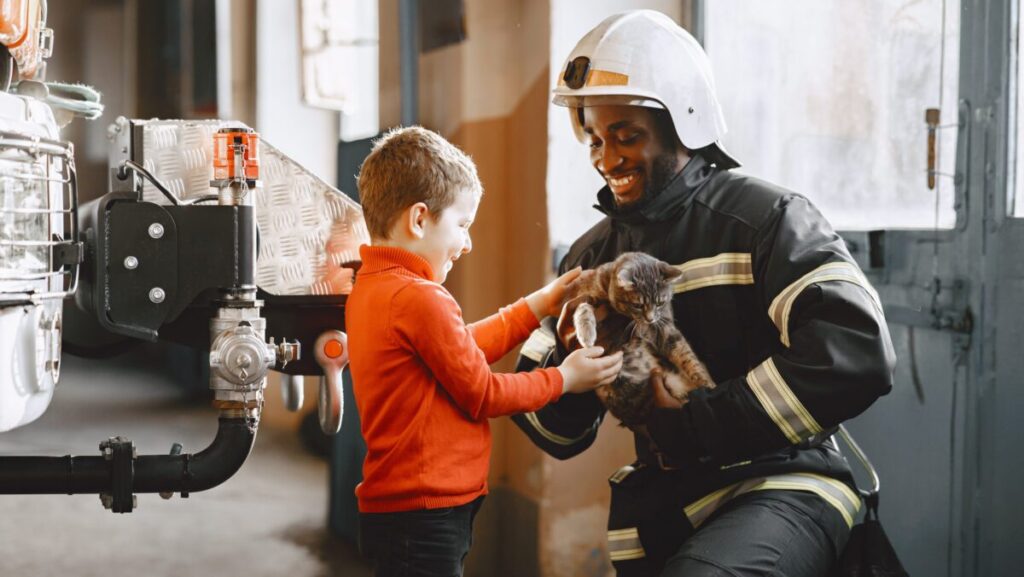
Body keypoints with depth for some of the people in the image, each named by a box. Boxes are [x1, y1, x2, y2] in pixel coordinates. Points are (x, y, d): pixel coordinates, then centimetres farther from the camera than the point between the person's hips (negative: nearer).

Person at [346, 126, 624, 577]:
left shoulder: (370, 288, 11)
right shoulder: (420, 298, -20)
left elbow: (461, 350, 15)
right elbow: (482, 395, -13)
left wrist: (539, 305, 16)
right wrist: (564, 379, 0)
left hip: (392, 504, 10)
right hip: (424, 514, -10)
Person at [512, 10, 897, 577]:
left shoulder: (765, 218, -8)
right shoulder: (592, 256, 9)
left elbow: (858, 352, -24)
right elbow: (557, 433, 11)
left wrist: (699, 421, -22)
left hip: (781, 482, -5)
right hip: (663, 503, 6)